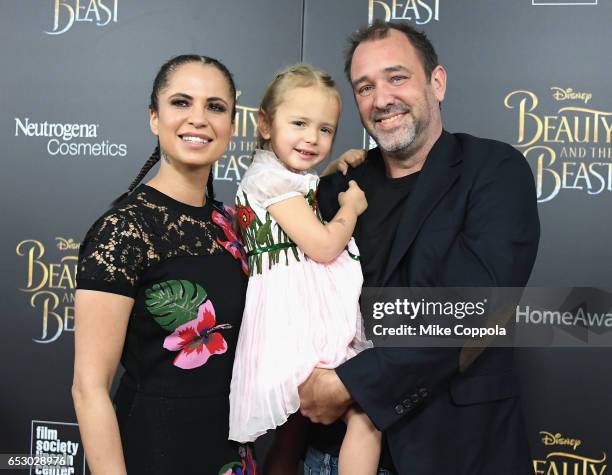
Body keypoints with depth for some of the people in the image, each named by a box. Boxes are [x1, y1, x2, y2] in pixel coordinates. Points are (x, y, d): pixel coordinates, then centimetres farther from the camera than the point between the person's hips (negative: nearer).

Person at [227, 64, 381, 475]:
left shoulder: (291, 179, 16)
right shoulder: (272, 177, -12)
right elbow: (323, 246, -17)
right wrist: (351, 206, 0)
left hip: (314, 317, 10)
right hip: (298, 317, -10)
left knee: (293, 432, 14)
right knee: (366, 414, -11)